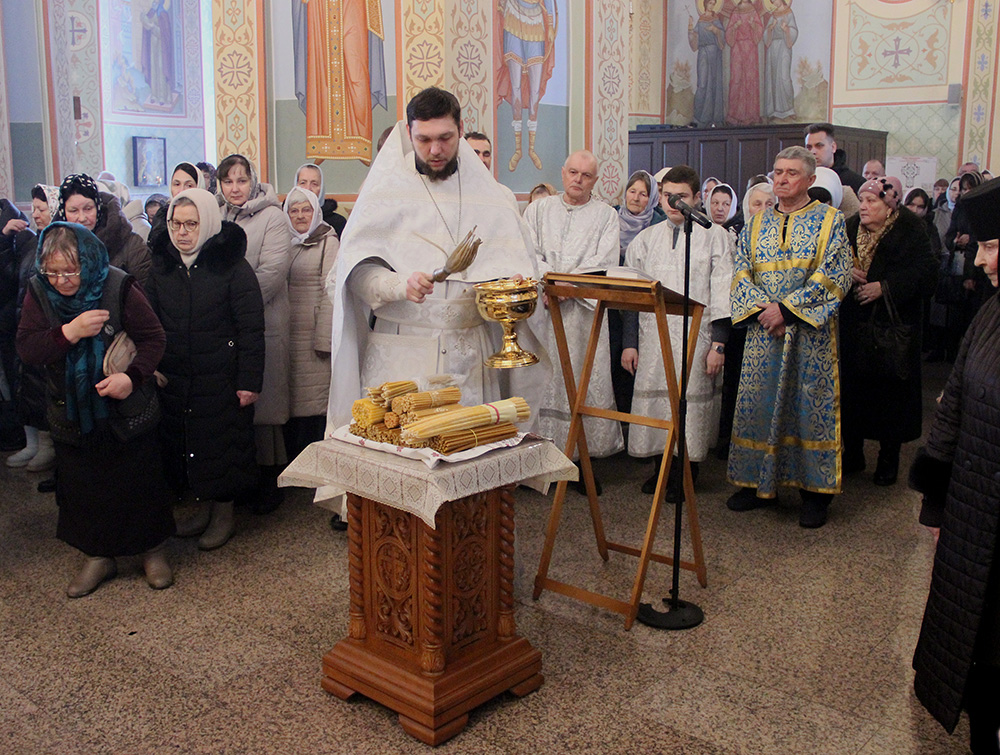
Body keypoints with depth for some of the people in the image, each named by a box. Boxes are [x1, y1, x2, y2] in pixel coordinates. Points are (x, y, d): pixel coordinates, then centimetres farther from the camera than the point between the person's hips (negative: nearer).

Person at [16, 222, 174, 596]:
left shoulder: (118, 288, -18)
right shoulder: (39, 292, -8)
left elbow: (154, 337, -14)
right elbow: (26, 348, -13)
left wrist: (133, 376, -29)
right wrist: (68, 333, -29)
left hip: (125, 410, -3)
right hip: (72, 414, 3)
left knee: (139, 481, 9)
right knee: (82, 487, 14)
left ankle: (152, 551, 29)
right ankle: (98, 557, 33)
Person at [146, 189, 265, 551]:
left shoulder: (233, 267, -11)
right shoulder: (161, 266, 5)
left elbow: (251, 328, -11)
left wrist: (249, 381, -14)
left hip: (221, 380, -5)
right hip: (175, 381, 5)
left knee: (221, 446, 4)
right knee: (184, 442, 13)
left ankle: (224, 513, 21)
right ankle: (203, 507, 30)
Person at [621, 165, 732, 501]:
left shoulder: (714, 236, 3)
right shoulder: (646, 240, 12)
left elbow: (722, 295, -1)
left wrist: (719, 344, -7)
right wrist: (629, 343, 6)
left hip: (696, 338, -3)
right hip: (653, 337, 3)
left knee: (691, 400, -1)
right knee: (654, 399, 4)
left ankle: (685, 476, 14)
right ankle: (662, 469, 22)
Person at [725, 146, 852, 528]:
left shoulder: (830, 221, 1)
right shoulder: (757, 223, 12)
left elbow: (832, 277, -9)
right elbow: (741, 272, 5)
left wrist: (786, 308, -16)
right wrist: (763, 308, -12)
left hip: (811, 332, -3)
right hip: (762, 330, 4)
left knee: (810, 405, -1)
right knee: (758, 403, 5)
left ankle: (815, 491, 9)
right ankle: (759, 483, 18)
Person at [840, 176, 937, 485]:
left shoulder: (910, 232, -7)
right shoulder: (851, 228, 6)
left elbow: (926, 273, -14)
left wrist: (885, 286, -20)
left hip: (891, 329, -3)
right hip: (852, 328, 4)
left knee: (890, 390, 2)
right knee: (851, 389, 5)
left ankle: (888, 460, 17)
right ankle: (852, 454, 20)